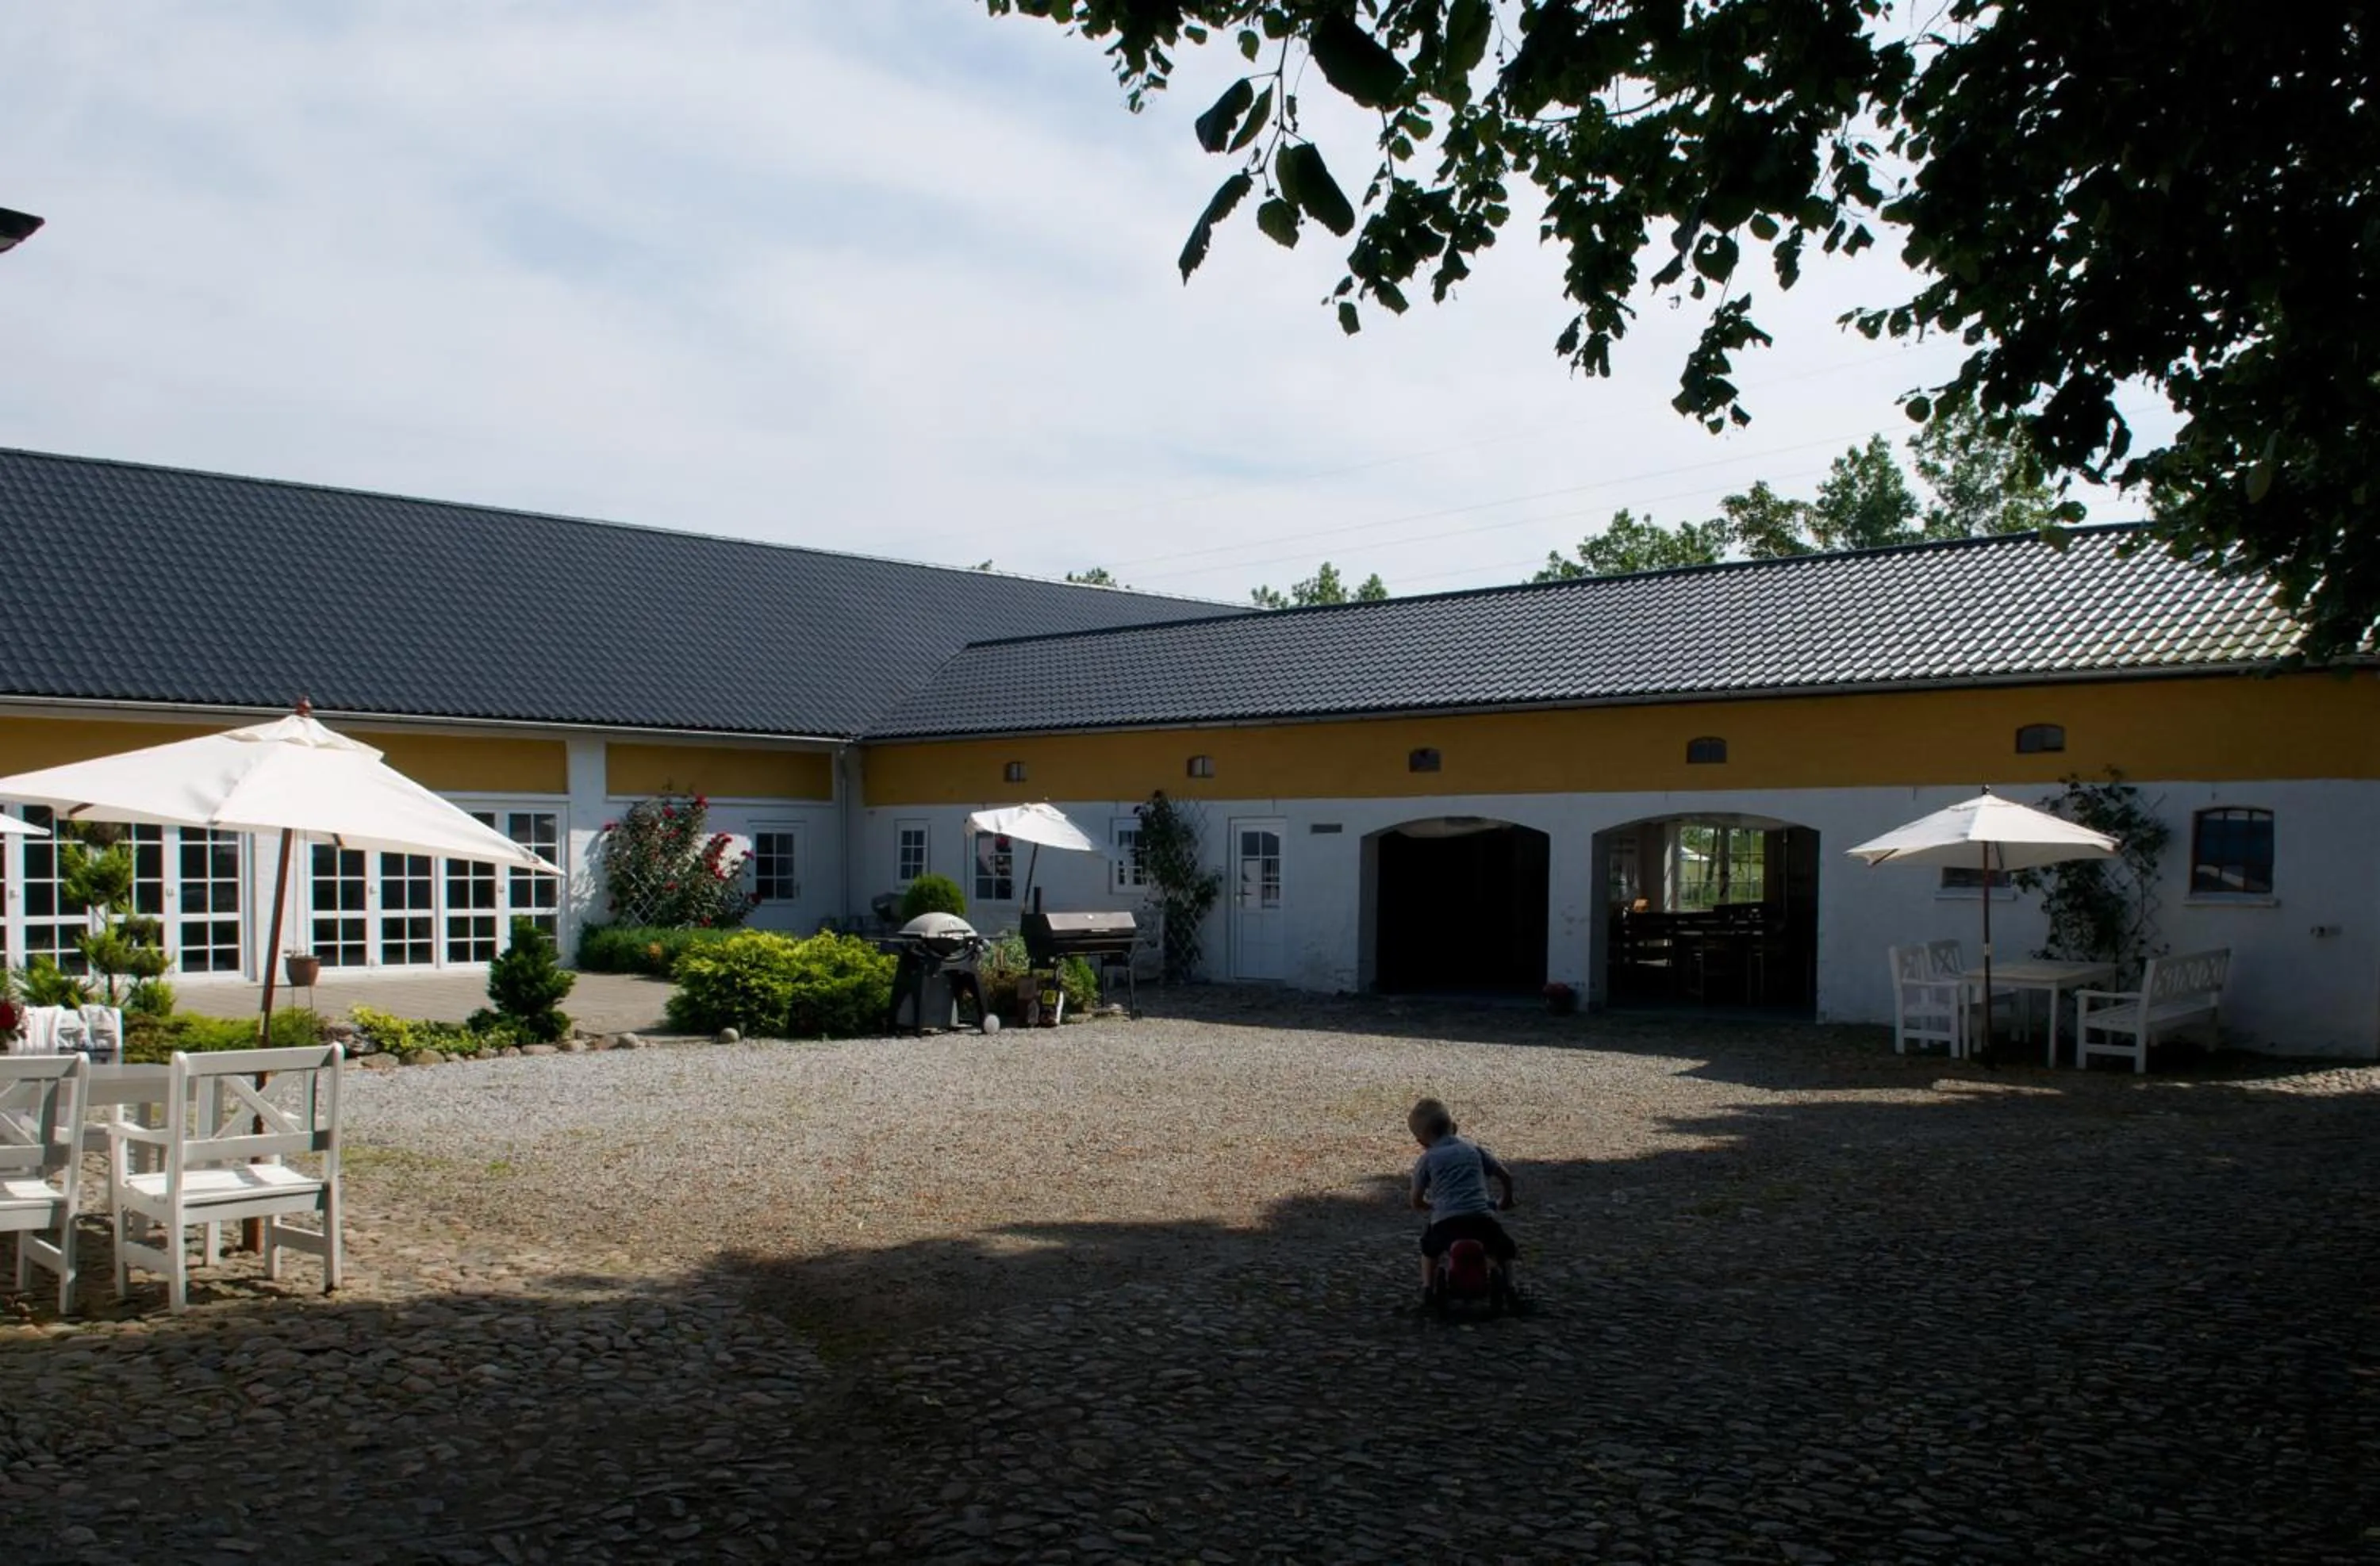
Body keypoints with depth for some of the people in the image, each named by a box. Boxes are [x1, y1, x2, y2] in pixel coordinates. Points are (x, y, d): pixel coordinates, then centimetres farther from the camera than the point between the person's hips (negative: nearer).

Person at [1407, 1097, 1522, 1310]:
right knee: (1503, 1248, 31)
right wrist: (1507, 1200, 37)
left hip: (1445, 1221, -1)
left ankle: (1427, 1288, 24)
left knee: (1429, 1247, 33)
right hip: (1481, 1217, 1)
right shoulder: (1472, 1148, 18)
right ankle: (1510, 1285, 19)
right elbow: (1505, 1175, 18)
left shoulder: (1426, 1160, 12)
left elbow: (1417, 1203, 14)